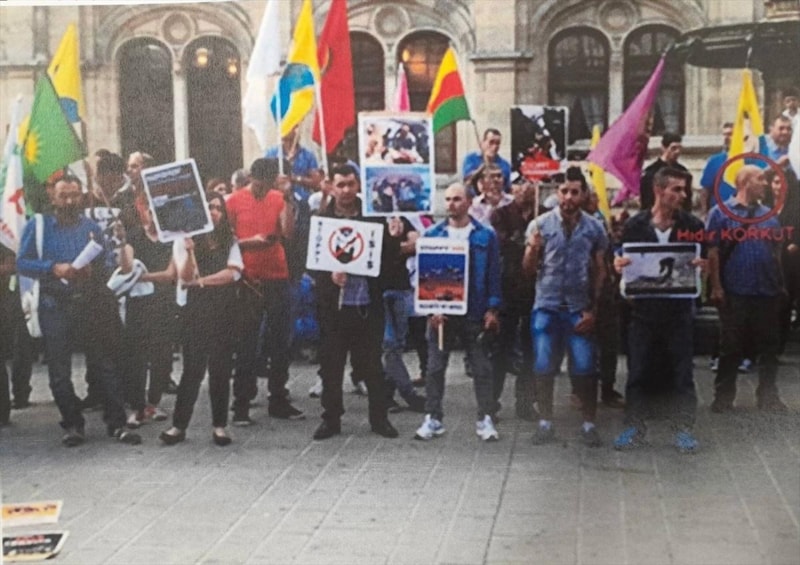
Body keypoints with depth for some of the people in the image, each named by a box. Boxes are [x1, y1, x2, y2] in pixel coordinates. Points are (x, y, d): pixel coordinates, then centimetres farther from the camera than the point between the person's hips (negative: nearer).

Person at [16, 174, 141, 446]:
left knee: (108, 363, -1)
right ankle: (73, 425, 19)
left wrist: (92, 270, -12)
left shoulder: (91, 226, 9)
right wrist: (54, 268, -19)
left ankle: (116, 423, 5)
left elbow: (105, 263, 11)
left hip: (91, 304, 1)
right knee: (59, 372, 5)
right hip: (55, 306, -1)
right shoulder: (37, 226, 2)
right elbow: (22, 263, -5)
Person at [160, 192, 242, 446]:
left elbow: (233, 273, -6)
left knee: (221, 368, 3)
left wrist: (200, 281, -12)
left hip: (224, 309, 1)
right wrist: (190, 252, -24)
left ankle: (219, 425, 9)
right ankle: (179, 425, 3)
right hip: (197, 308, -1)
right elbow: (185, 277, -7)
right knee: (192, 368, -2)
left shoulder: (230, 241, 8)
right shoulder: (191, 239, 2)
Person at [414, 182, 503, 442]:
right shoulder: (433, 234, 3)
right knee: (435, 367, 5)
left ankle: (486, 419, 12)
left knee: (482, 368, 4)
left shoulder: (486, 236, 1)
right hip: (441, 311, 1)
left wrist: (492, 309, -5)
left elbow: (493, 275, 1)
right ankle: (433, 418, 14)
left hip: (475, 313, -1)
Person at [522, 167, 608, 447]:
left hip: (579, 310, 0)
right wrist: (533, 249, -21)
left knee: (584, 369, -1)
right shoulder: (540, 224, -1)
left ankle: (589, 424, 12)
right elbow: (528, 270, 0)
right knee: (543, 368, 3)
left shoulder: (595, 228, 2)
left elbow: (600, 272, 5)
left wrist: (593, 310, -2)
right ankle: (545, 423, 15)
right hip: (546, 307, 0)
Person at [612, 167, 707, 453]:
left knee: (682, 373, 5)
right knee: (637, 372, 5)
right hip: (643, 309, 0)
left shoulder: (692, 225, 1)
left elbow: (705, 261, 6)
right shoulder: (635, 225, -1)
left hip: (679, 310, 0)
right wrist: (619, 265, -17)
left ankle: (683, 428, 15)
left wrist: (701, 266, -17)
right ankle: (634, 427, 16)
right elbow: (622, 261, 5)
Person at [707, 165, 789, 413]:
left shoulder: (769, 215, 13)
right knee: (731, 348, 3)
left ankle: (768, 397, 18)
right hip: (735, 294, -4)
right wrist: (716, 288, -10)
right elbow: (713, 252, -5)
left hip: (768, 293, 4)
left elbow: (777, 252, 17)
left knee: (769, 347, 8)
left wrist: (781, 285, 12)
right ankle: (723, 398, 12)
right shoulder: (721, 213, -1)